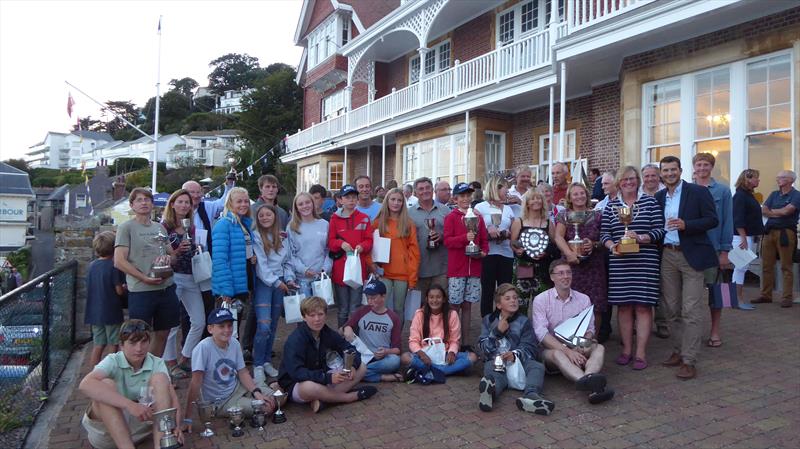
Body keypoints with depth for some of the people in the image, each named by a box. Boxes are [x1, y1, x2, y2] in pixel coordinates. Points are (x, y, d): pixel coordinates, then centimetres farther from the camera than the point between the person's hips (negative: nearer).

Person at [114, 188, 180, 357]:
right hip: (141, 291, -5)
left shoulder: (160, 227, 14)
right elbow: (119, 262, -9)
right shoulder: (126, 227, -2)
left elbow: (171, 256, 19)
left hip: (166, 288, 6)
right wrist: (145, 278, -16)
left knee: (162, 334, 14)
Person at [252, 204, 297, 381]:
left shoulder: (282, 237, 10)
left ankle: (267, 361, 23)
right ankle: (258, 365, 1)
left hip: (280, 283, 5)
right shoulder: (255, 236, -6)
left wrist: (289, 279, 0)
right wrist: (275, 282, -11)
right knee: (264, 326, -13)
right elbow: (260, 264, -11)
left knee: (273, 325, 11)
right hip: (263, 283, -5)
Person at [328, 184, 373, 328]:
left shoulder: (364, 218, 5)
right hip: (340, 268, 0)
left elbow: (369, 240, 5)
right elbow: (330, 241, 4)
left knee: (355, 310, 4)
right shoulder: (335, 218, 3)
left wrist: (362, 246, -16)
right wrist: (341, 243, -16)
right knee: (343, 310, 10)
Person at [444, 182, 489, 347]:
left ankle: (466, 342, 21)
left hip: (474, 268, 4)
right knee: (455, 306, 1)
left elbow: (484, 239, 15)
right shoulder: (451, 217, -2)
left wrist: (484, 251, -4)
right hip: (456, 269, -4)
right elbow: (447, 240, -11)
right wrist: (465, 238, -24)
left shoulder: (477, 217, 11)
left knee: (467, 305, 12)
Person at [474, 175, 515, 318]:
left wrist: (507, 234, -4)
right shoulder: (480, 207, 3)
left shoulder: (508, 209, 16)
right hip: (487, 254, -4)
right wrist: (488, 230, -19)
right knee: (487, 291, -1)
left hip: (506, 254, 4)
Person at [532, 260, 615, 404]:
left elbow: (590, 329, 4)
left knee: (599, 348, -24)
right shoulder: (541, 300, -2)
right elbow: (541, 333, -13)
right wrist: (567, 351, -25)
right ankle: (591, 385, -61)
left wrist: (584, 345, -20)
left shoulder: (584, 299, 9)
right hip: (551, 348, -3)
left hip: (578, 350, 4)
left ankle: (587, 378, -55)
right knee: (557, 354, -36)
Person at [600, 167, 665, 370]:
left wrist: (640, 238, -17)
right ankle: (627, 349, 19)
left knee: (643, 306, -1)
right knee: (623, 306, 7)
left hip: (645, 262, -2)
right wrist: (612, 246, -12)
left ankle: (641, 353, 7)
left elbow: (659, 230, -1)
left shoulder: (650, 202, 4)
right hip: (619, 263, 2)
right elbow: (604, 233, 7)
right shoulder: (611, 205, 10)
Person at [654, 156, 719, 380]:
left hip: (691, 255, -5)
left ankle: (689, 360, 1)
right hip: (667, 256, 5)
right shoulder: (659, 197, 11)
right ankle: (678, 351, 23)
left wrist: (685, 225, -20)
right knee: (672, 310, 10)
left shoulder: (698, 192, -3)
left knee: (690, 311, -5)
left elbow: (713, 220, -7)